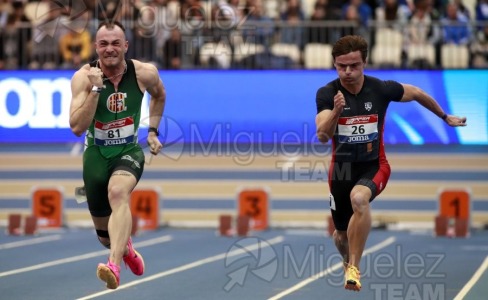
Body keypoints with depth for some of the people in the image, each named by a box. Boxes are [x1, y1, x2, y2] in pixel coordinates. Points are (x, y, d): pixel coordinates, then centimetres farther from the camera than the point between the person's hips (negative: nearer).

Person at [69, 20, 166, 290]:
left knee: (118, 192, -37)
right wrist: (95, 89, -32)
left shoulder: (144, 73, -10)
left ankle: (114, 267, -49)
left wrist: (153, 131, 11)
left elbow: (159, 96, 16)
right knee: (106, 236, 13)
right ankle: (126, 250, 52)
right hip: (96, 154, 1)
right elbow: (77, 127, -25)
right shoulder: (83, 77, -16)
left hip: (129, 151, -1)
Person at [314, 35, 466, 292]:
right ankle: (348, 263, 50)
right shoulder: (326, 94, -14)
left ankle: (354, 268, -30)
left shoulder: (382, 89, -12)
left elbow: (416, 93, 8)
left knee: (358, 198, -36)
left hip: (374, 166, -2)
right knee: (341, 235, 12)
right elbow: (322, 136, -26)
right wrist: (336, 111, -44)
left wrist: (445, 117, 21)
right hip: (342, 167, 2)